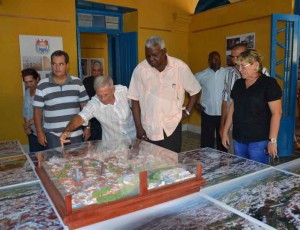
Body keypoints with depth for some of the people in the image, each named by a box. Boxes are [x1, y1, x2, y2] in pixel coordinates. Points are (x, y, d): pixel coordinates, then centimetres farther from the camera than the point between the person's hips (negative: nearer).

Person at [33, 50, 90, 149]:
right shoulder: (42, 85, -2)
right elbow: (37, 110, 1)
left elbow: (85, 106, 6)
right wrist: (40, 132, -2)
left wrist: (87, 127, 4)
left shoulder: (77, 82, 2)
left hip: (76, 134, 2)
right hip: (53, 135, -1)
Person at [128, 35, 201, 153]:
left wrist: (187, 111, 2)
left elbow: (194, 90, 8)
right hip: (148, 130, 1)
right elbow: (135, 100, -1)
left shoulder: (180, 67, -7)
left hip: (172, 127, 0)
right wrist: (138, 127, -2)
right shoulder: (140, 69, -7)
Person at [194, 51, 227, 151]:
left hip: (223, 114, 1)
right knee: (207, 143, 6)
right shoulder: (201, 75, -2)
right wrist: (195, 104, 2)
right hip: (207, 114, 0)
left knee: (222, 142, 14)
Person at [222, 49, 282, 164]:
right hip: (238, 139, 6)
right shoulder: (238, 84, 10)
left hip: (259, 141, -5)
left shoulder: (269, 84, -8)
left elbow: (276, 113, -12)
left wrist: (272, 140, -17)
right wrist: (225, 132, 13)